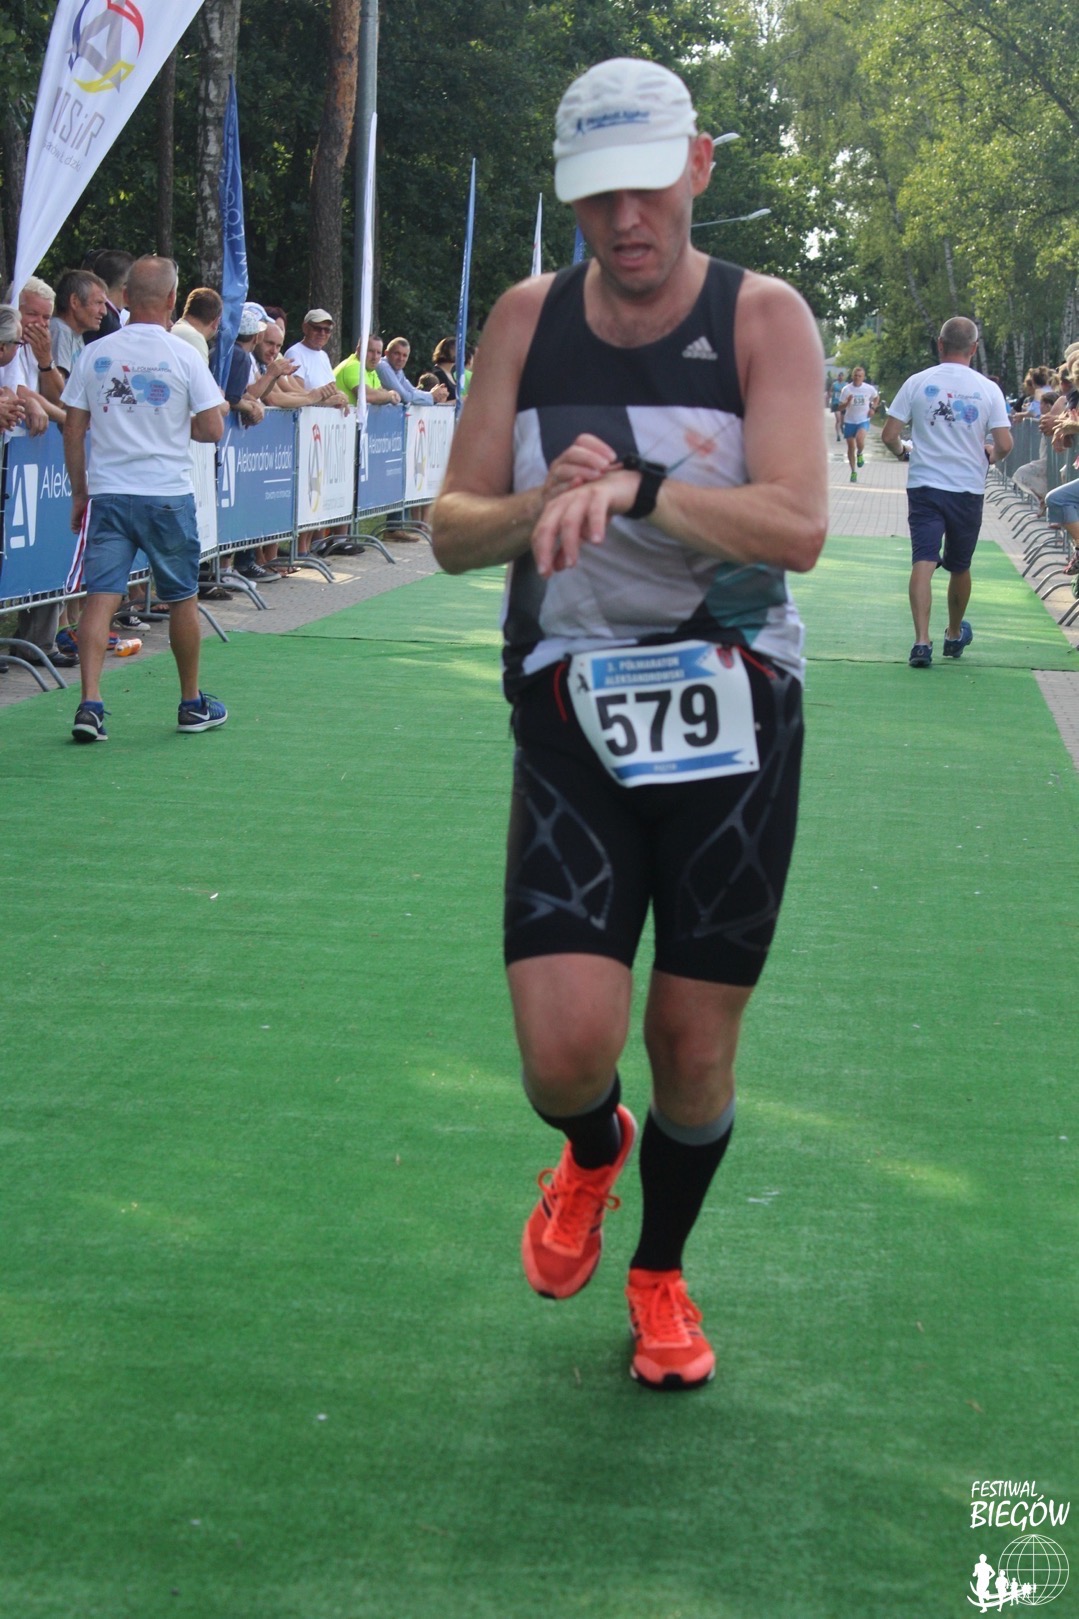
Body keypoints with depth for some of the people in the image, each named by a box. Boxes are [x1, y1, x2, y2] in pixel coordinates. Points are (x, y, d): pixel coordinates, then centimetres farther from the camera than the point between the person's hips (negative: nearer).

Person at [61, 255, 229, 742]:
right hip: (168, 495, -2)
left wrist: (79, 491, 13)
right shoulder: (182, 356, -6)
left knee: (100, 597, -1)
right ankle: (192, 704, 24)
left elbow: (73, 431, 3)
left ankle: (89, 704, -14)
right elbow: (212, 429, -6)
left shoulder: (94, 355, 1)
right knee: (182, 600, 12)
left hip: (108, 495, 2)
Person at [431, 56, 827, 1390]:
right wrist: (541, 506, -19)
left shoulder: (762, 318, -5)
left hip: (734, 718, -1)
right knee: (565, 1053, -11)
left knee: (694, 1053, 7)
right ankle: (590, 1150, 28)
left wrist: (635, 490, -35)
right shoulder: (527, 319, 4)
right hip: (574, 717, 1)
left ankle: (659, 1274, 35)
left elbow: (797, 526, -19)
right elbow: (451, 531, 3)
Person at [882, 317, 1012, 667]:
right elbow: (1004, 445, -6)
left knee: (923, 562, -8)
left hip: (924, 485, -1)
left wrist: (902, 451, 19)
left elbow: (889, 436, -3)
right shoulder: (988, 389, -2)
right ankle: (955, 635, 36)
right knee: (959, 567, 17)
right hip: (969, 489, 1)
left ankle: (922, 641, -24)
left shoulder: (917, 383, -3)